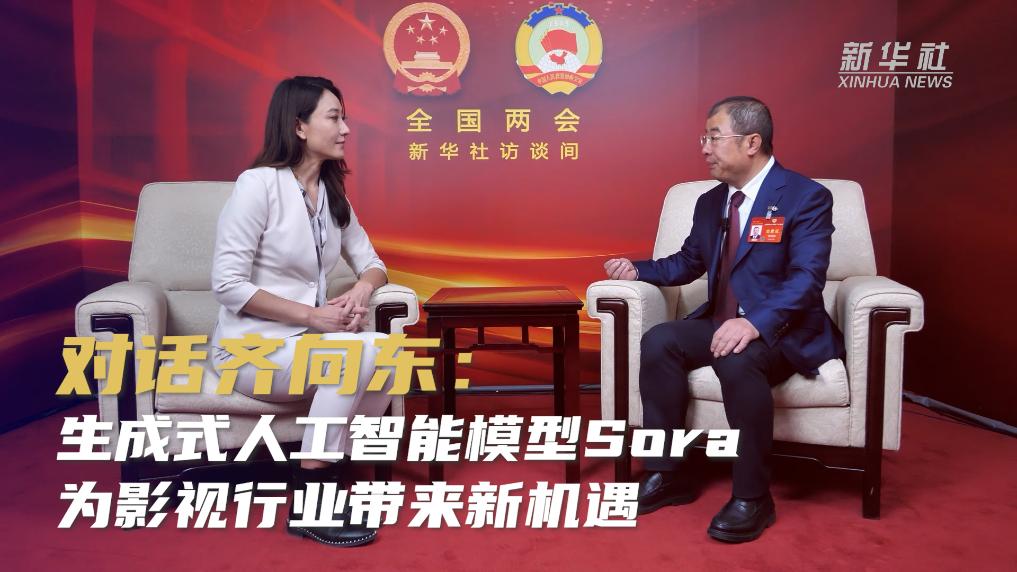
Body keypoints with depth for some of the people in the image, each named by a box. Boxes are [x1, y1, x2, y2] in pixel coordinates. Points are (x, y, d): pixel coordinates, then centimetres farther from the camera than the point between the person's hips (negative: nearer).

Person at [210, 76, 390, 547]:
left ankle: (330, 479, -7)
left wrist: (361, 291, -12)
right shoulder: (258, 184, -14)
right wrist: (312, 315, -20)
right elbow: (228, 285, -18)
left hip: (307, 343, 6)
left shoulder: (333, 192, 8)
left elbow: (371, 263, 12)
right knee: (360, 350, -30)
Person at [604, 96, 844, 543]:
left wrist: (755, 323, -37)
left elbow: (807, 277, -21)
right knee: (658, 342, -21)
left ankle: (751, 497, -18)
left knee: (737, 361, -37)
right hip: (720, 322, 6)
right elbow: (688, 263, 22)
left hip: (782, 331, -6)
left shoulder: (806, 197, -10)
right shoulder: (709, 202, 11)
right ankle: (666, 475, -9)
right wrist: (638, 270, 3)